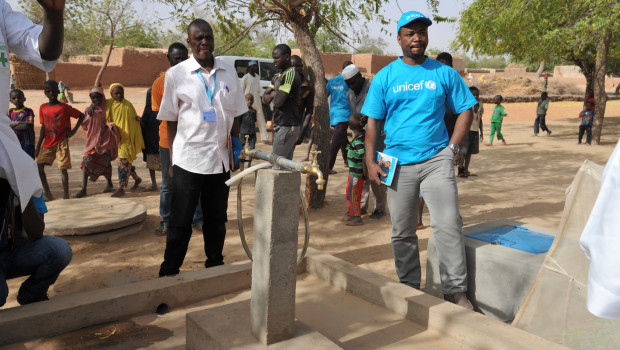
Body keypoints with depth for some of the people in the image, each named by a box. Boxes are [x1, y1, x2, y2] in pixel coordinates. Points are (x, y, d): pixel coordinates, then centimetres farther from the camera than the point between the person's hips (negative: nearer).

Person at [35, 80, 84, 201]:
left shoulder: (64, 107, -7)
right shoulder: (43, 108, 6)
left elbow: (81, 116, 0)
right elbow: (43, 127, 9)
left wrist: (74, 130, -7)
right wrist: (38, 146, 7)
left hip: (61, 142, -4)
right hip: (48, 143, 4)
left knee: (63, 168, -5)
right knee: (38, 165, -3)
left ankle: (65, 195, 2)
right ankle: (47, 192, 10)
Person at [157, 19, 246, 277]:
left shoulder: (229, 72, 7)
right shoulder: (176, 74, -1)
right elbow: (171, 120, 2)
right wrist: (173, 158, -1)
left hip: (220, 159, 3)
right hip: (188, 159, -3)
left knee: (217, 219, 15)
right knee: (180, 222, 4)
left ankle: (215, 266, 31)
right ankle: (168, 272, 19)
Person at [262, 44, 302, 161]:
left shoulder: (290, 75, -15)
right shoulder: (278, 76, 16)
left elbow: (278, 102, -22)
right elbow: (265, 98, 13)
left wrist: (273, 95, 0)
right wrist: (274, 94, -8)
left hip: (287, 127, -9)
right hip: (281, 125, 9)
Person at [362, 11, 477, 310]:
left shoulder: (444, 73, 5)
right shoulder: (384, 77, 5)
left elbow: (465, 110, 10)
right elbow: (372, 122, 5)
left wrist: (454, 146, -1)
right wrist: (371, 161, -4)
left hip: (437, 159, -1)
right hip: (398, 164, 1)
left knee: (448, 224, -9)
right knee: (401, 232, 9)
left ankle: (456, 290, 5)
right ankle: (409, 287, 25)